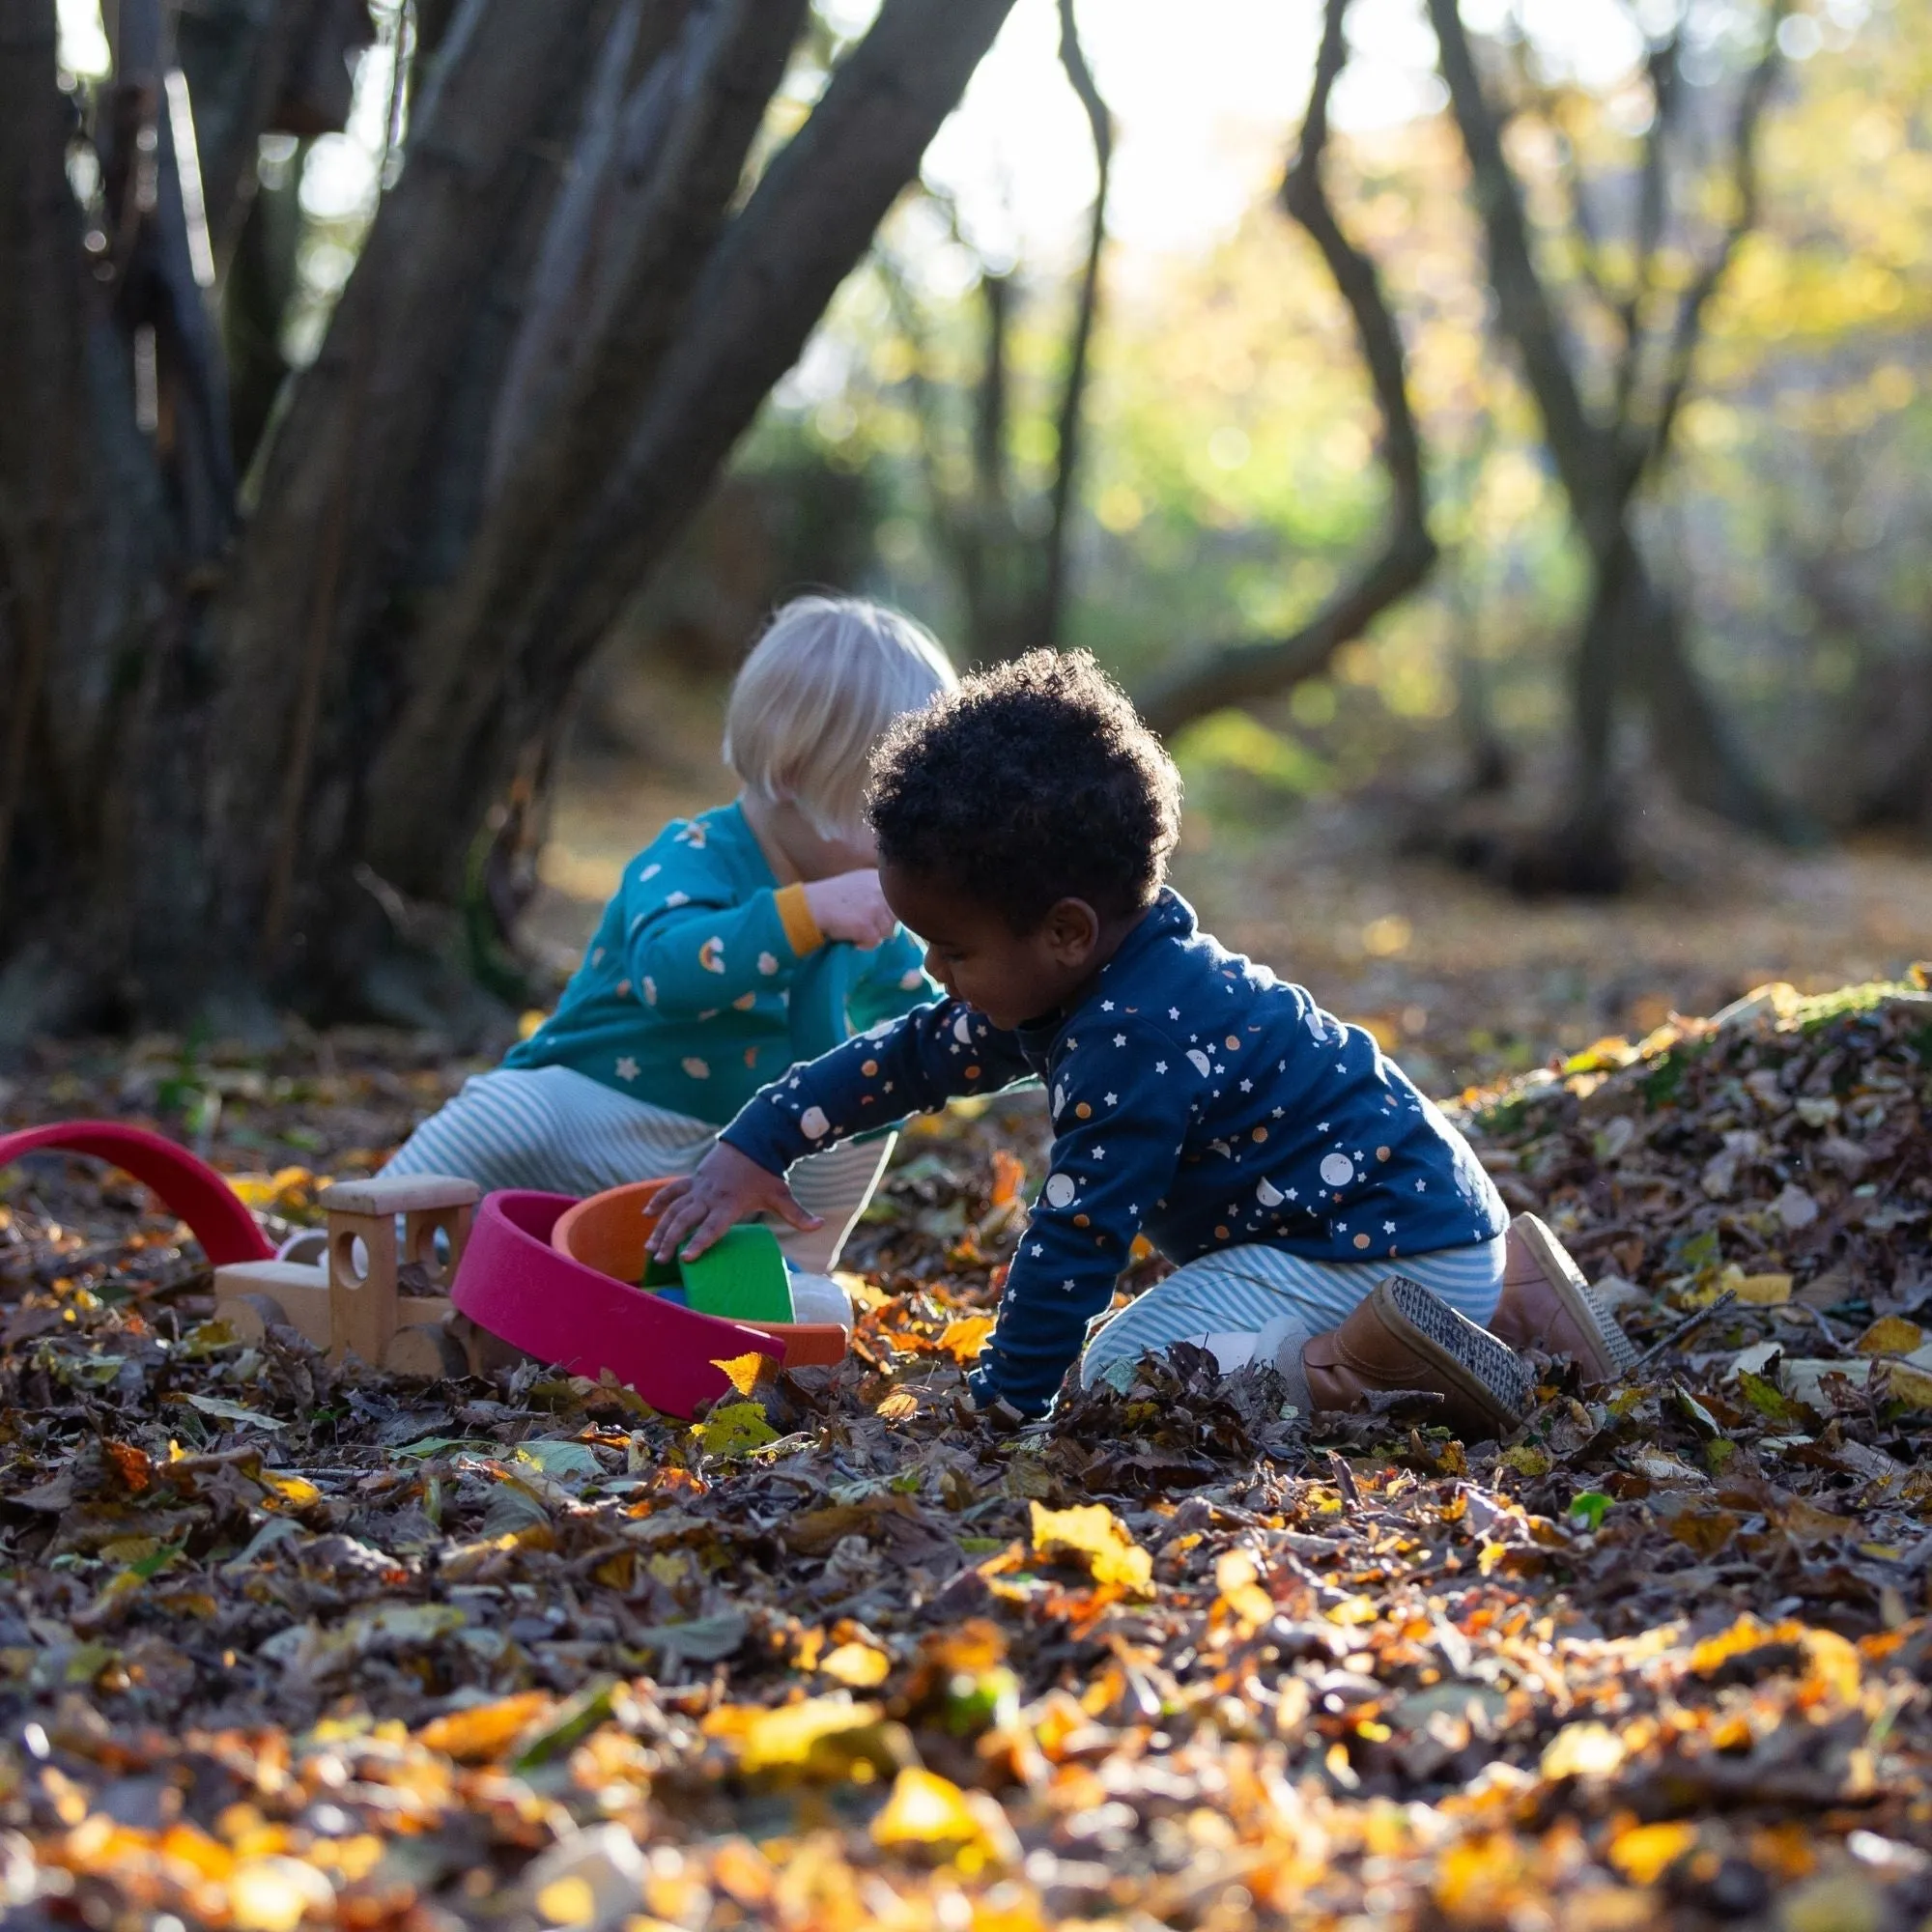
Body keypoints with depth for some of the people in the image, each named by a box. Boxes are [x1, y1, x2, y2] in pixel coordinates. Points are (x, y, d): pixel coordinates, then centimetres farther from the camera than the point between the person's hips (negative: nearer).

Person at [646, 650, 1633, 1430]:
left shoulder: (1131, 1043, -25)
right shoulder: (1072, 982, 6)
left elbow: (1075, 1238, -23)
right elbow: (912, 1055, 15)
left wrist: (1004, 1404, -16)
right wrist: (753, 1147, 13)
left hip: (1383, 1248, -10)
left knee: (1121, 1372, -14)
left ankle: (1361, 1362, -21)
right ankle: (1506, 1290, 21)